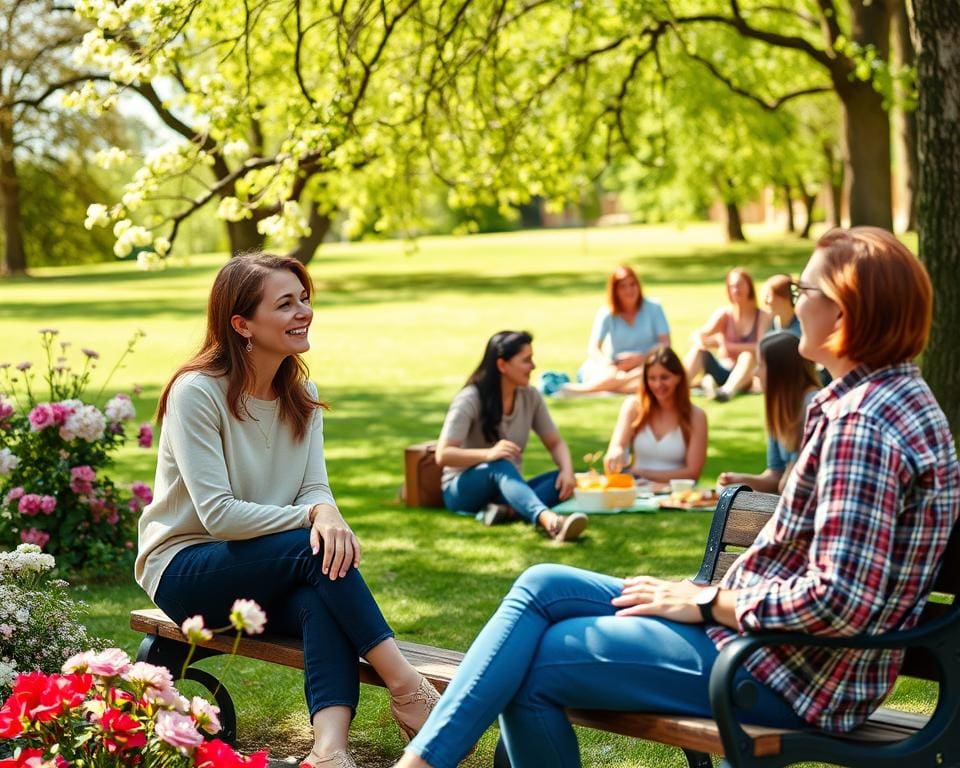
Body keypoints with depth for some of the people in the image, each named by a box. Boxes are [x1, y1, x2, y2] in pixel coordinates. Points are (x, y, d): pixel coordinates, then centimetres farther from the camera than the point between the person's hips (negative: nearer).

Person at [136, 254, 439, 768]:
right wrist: (311, 517, -23)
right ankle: (406, 688, -30)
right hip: (184, 570, -5)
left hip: (266, 578, 5)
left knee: (325, 584, -30)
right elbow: (218, 514, -21)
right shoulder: (197, 392, -16)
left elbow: (315, 488, -2)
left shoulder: (301, 394, 6)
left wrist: (327, 513, -26)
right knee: (316, 549, -30)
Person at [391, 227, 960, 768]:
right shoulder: (893, 395, 11)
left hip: (787, 677, -10)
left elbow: (839, 600, -29)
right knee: (543, 587, 6)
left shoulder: (861, 423, -22)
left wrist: (709, 603, -15)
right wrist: (703, 593, 6)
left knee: (530, 666, -5)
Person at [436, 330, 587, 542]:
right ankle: (550, 520, -67)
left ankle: (507, 509, -42)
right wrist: (488, 454, -40)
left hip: (509, 486, 6)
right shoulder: (470, 399, -15)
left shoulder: (530, 397, 1)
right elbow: (443, 455, -23)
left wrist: (567, 470, -18)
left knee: (562, 480, -20)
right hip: (462, 490, -6)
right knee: (501, 466, -40)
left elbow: (555, 443, 6)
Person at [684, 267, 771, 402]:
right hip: (722, 372, 2)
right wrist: (701, 340, -34)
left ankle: (727, 391, -59)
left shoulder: (763, 317, -2)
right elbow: (699, 335, -9)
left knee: (748, 355, -34)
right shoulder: (724, 314, 4)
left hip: (745, 375, -2)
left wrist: (731, 346, -30)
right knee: (698, 350, -22)